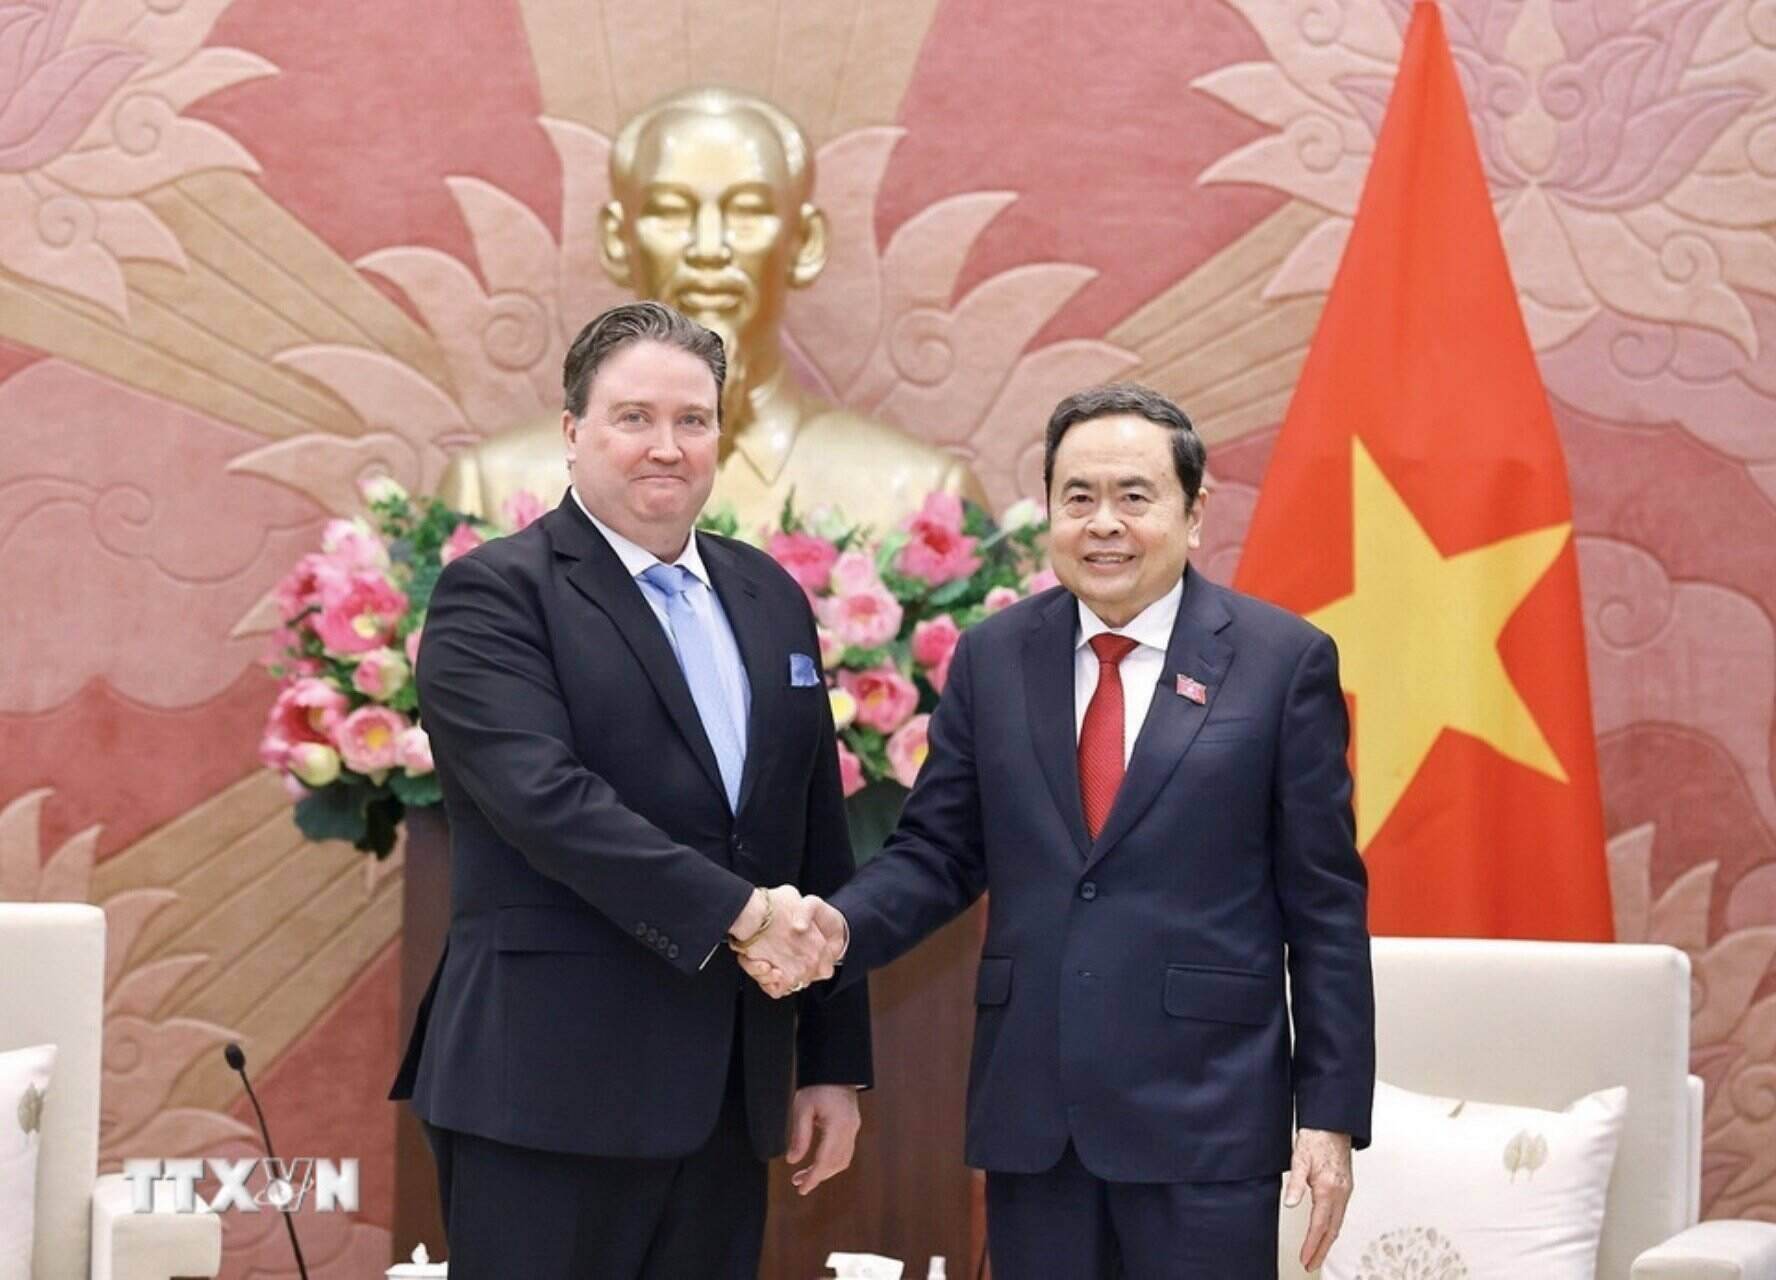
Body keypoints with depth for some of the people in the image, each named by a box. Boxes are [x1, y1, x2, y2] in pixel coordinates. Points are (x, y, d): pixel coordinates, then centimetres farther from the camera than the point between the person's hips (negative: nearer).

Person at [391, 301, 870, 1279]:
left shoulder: (771, 601, 15)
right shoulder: (495, 595, -4)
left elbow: (819, 841, 16)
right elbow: (545, 795, -19)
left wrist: (834, 1060, 14)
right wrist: (738, 912, -23)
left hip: (726, 1092, 6)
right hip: (551, 1088, -6)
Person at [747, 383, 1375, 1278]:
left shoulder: (1283, 661, -1)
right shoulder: (991, 658, 8)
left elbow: (1324, 904, -1)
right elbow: (937, 852, 10)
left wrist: (1332, 1112, -4)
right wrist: (843, 926, -11)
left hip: (1205, 1112, -3)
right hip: (1031, 1110, 3)